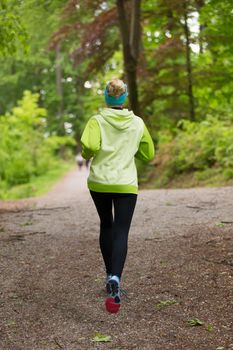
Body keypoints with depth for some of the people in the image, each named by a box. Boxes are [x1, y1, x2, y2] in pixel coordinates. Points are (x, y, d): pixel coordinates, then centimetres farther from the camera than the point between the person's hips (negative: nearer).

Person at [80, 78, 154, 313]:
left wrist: (87, 156, 0)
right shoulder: (138, 123, 3)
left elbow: (90, 146, -22)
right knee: (121, 232, -4)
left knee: (106, 226, 22)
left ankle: (110, 273, 28)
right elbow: (148, 155, 10)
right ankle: (115, 277, -28)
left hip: (99, 182, 1)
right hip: (126, 184, 0)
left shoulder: (97, 121, -5)